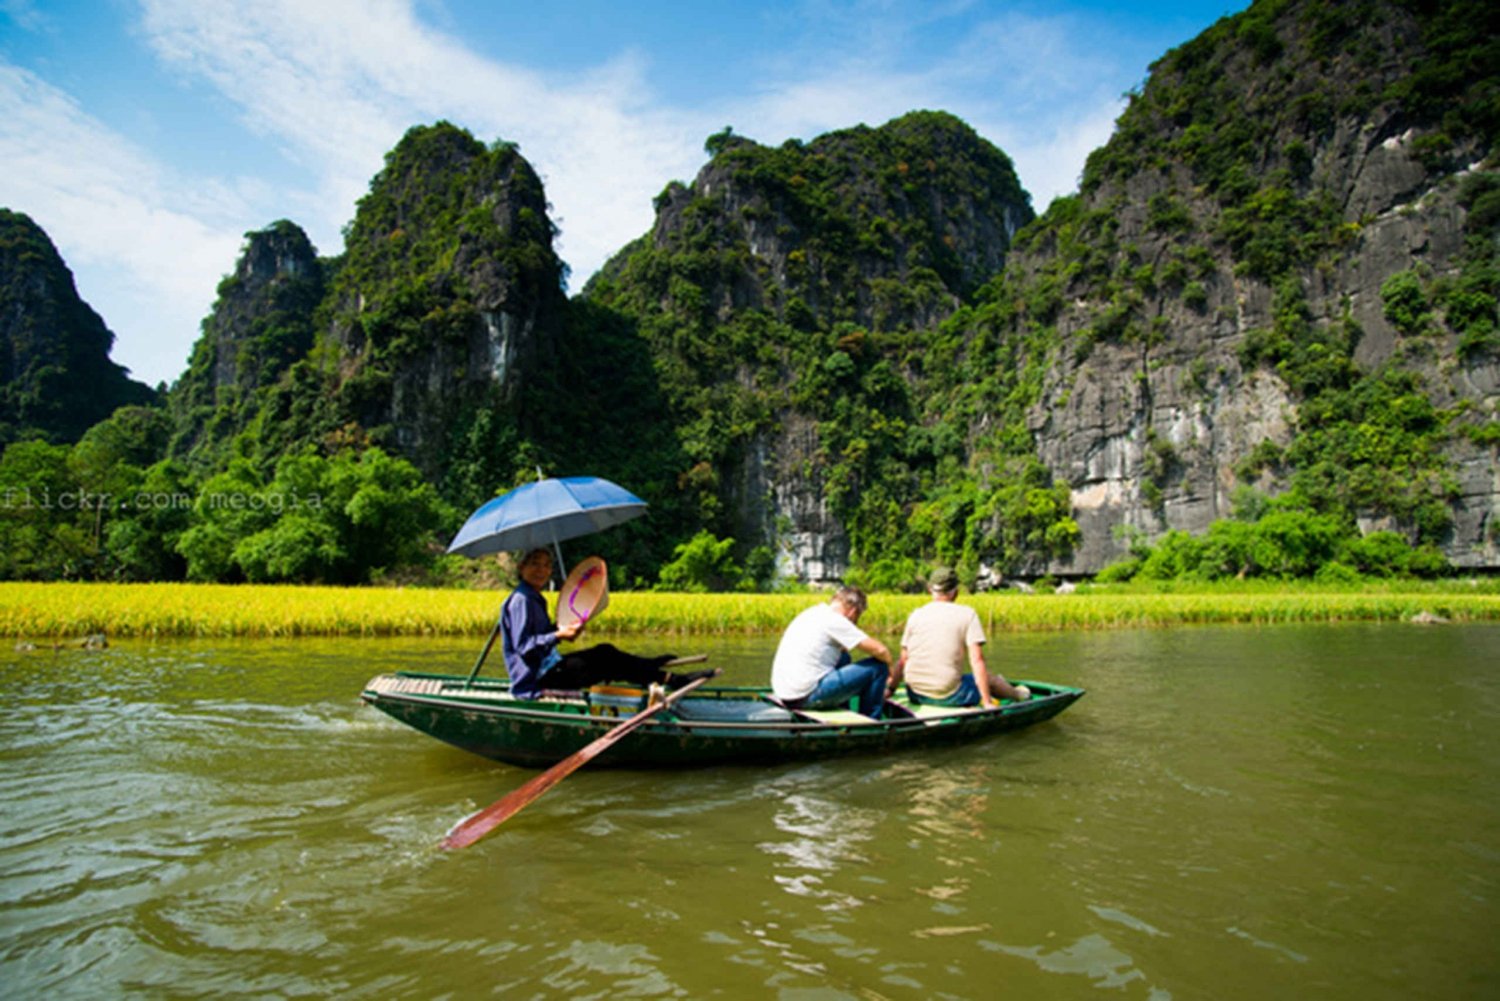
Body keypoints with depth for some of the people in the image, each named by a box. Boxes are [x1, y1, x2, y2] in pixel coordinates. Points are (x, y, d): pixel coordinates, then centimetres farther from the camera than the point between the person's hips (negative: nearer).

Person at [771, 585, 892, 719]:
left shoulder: (812, 613, 16)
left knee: (843, 657, 28)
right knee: (878, 667, -3)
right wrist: (889, 668, 9)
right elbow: (880, 650, -13)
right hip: (808, 696, -9)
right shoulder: (835, 620, -10)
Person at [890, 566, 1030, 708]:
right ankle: (1017, 694, 47)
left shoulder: (915, 615, 6)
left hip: (915, 695, 4)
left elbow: (903, 661, 6)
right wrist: (987, 703, -6)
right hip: (949, 697, -4)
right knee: (988, 678, 21)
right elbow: (977, 660, -8)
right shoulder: (967, 614, -1)